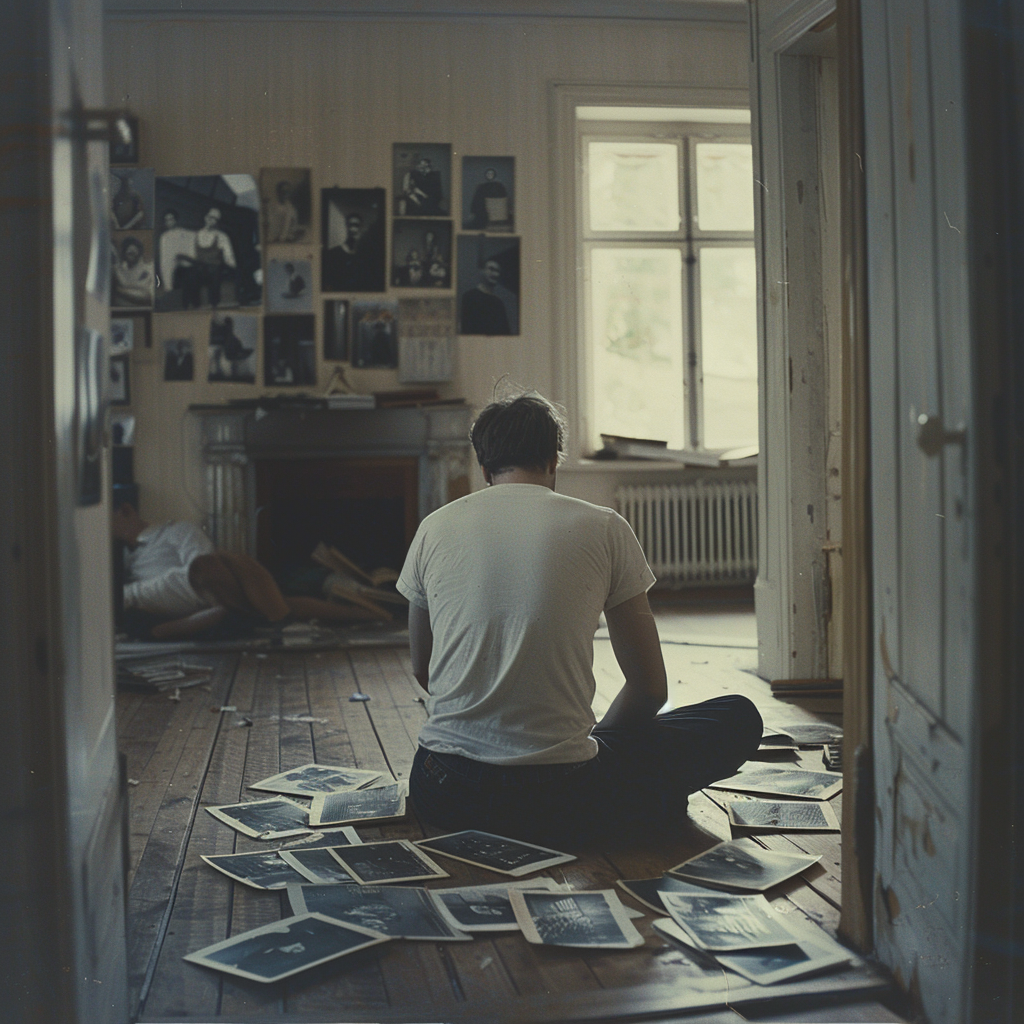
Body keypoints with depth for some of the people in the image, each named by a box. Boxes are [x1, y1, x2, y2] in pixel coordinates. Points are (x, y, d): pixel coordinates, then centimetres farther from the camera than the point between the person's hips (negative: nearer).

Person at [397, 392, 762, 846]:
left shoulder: (434, 528, 6)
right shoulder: (604, 529, -1)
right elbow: (650, 688, 5)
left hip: (443, 795, 3)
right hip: (560, 798, -2)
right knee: (739, 718, 16)